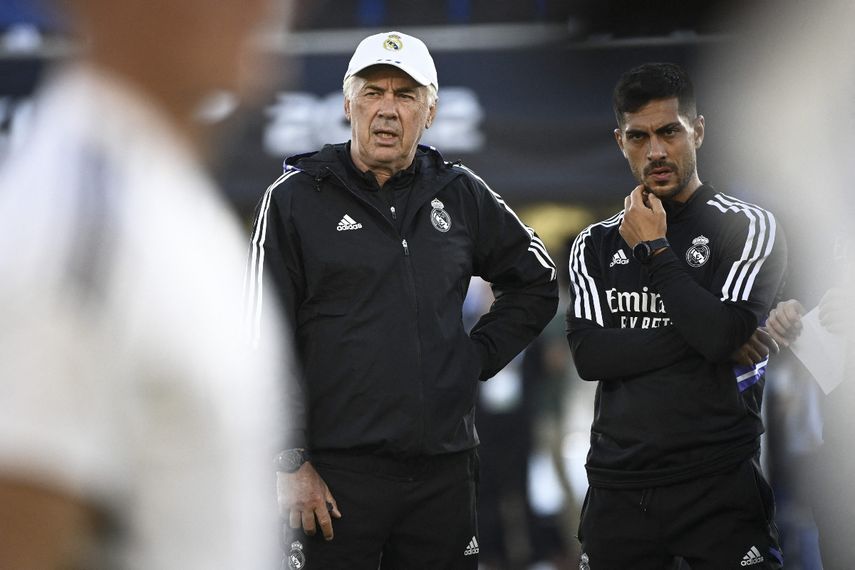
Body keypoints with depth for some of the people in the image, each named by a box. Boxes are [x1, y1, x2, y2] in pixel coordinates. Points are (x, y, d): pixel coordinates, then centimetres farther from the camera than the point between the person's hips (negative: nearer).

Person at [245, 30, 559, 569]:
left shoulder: (462, 195, 10)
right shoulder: (295, 200, 0)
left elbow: (535, 283, 23)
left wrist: (479, 357, 9)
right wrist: (291, 464, -9)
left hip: (444, 469, 4)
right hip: (337, 472, -4)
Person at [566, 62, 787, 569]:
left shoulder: (747, 227, -2)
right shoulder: (597, 245, 11)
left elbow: (722, 333, -17)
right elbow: (588, 355, -4)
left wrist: (654, 250, -8)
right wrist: (703, 339, -12)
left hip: (719, 485, -4)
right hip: (619, 485, 4)